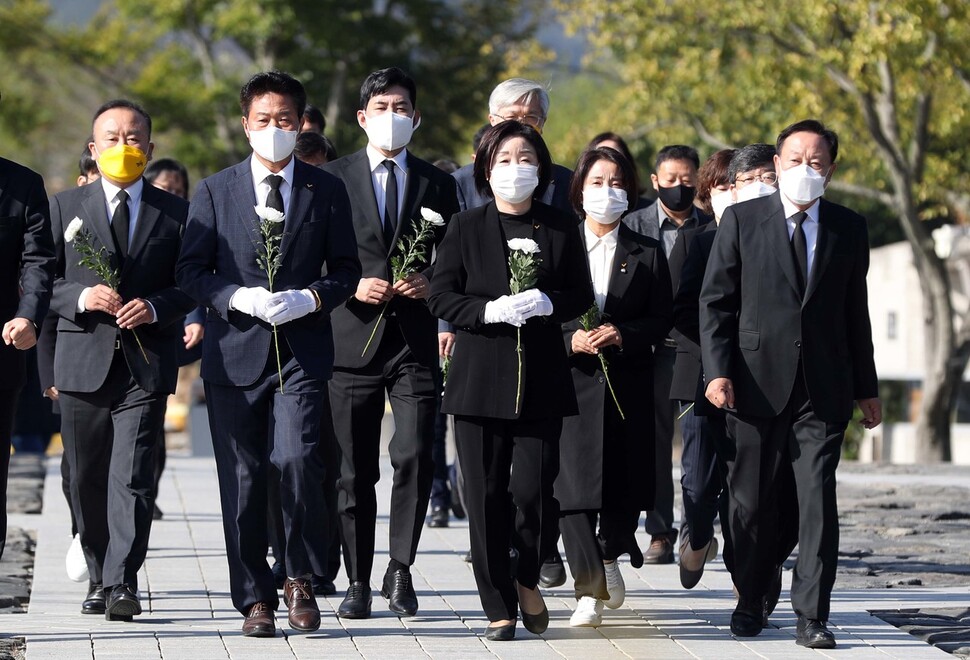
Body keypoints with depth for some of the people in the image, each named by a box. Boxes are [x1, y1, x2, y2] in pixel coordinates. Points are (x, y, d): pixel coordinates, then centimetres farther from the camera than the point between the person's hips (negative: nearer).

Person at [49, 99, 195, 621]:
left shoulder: (175, 213, 8)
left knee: (132, 478, -11)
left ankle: (122, 584, -15)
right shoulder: (65, 207, 9)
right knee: (86, 480, 8)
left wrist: (154, 308, -12)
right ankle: (100, 578, 23)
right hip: (82, 362, 2)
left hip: (146, 362, -2)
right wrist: (82, 297, -13)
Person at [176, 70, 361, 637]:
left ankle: (301, 579, 2)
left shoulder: (326, 191, 9)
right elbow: (191, 270, 5)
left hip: (303, 351, -1)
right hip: (235, 353, 1)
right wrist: (239, 297, -11)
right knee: (243, 478, 1)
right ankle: (256, 600, 11)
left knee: (298, 459, -18)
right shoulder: (216, 190, 9)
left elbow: (345, 270, 9)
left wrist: (309, 299, -10)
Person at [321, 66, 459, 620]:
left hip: (415, 340, 0)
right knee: (355, 471, 4)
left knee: (415, 457, -13)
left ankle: (401, 570, 1)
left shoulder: (438, 184, 11)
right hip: (353, 337, 0)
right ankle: (358, 581, 13)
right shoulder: (334, 178, 7)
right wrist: (352, 287, -10)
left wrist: (430, 283, -7)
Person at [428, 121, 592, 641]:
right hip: (480, 378, 0)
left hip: (542, 380, 0)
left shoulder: (561, 228, 8)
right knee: (486, 496, 0)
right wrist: (489, 311, -15)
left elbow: (581, 296, 9)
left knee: (534, 489, -10)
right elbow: (441, 296, 1)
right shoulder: (466, 227, 6)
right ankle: (499, 607, 9)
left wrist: (547, 303, -11)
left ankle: (528, 580, 18)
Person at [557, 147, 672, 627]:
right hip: (572, 383, -1)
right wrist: (571, 340, -14)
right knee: (574, 483, -9)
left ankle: (609, 555, 32)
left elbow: (662, 319, 6)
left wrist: (622, 335, -11)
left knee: (626, 483, 3)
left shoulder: (647, 254, 10)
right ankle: (590, 590, -5)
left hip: (628, 384, 2)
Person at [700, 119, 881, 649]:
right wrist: (717, 370, -8)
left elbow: (856, 312, 14)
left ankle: (811, 615, -2)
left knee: (818, 501, -5)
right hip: (757, 384, -1)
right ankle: (750, 601, 21)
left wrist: (866, 388, 14)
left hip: (823, 389, 1)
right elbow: (715, 302, 2)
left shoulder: (849, 229, 10)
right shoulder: (742, 220, 4)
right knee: (752, 501, 6)